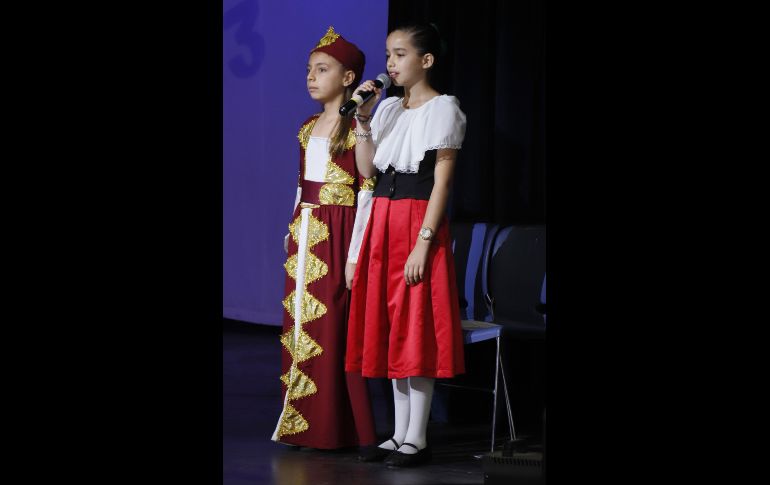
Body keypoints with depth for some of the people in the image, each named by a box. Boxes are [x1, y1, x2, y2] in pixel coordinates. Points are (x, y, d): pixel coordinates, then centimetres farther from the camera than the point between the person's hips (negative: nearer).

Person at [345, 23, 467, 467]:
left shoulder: (443, 109, -6)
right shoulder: (388, 108, 14)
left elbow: (442, 180, -12)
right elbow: (366, 168, 8)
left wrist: (424, 242, -19)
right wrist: (363, 121, -2)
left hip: (419, 222, -7)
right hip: (383, 222, 7)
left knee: (417, 330, -6)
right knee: (390, 330, 8)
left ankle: (417, 439, -1)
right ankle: (400, 434, 14)